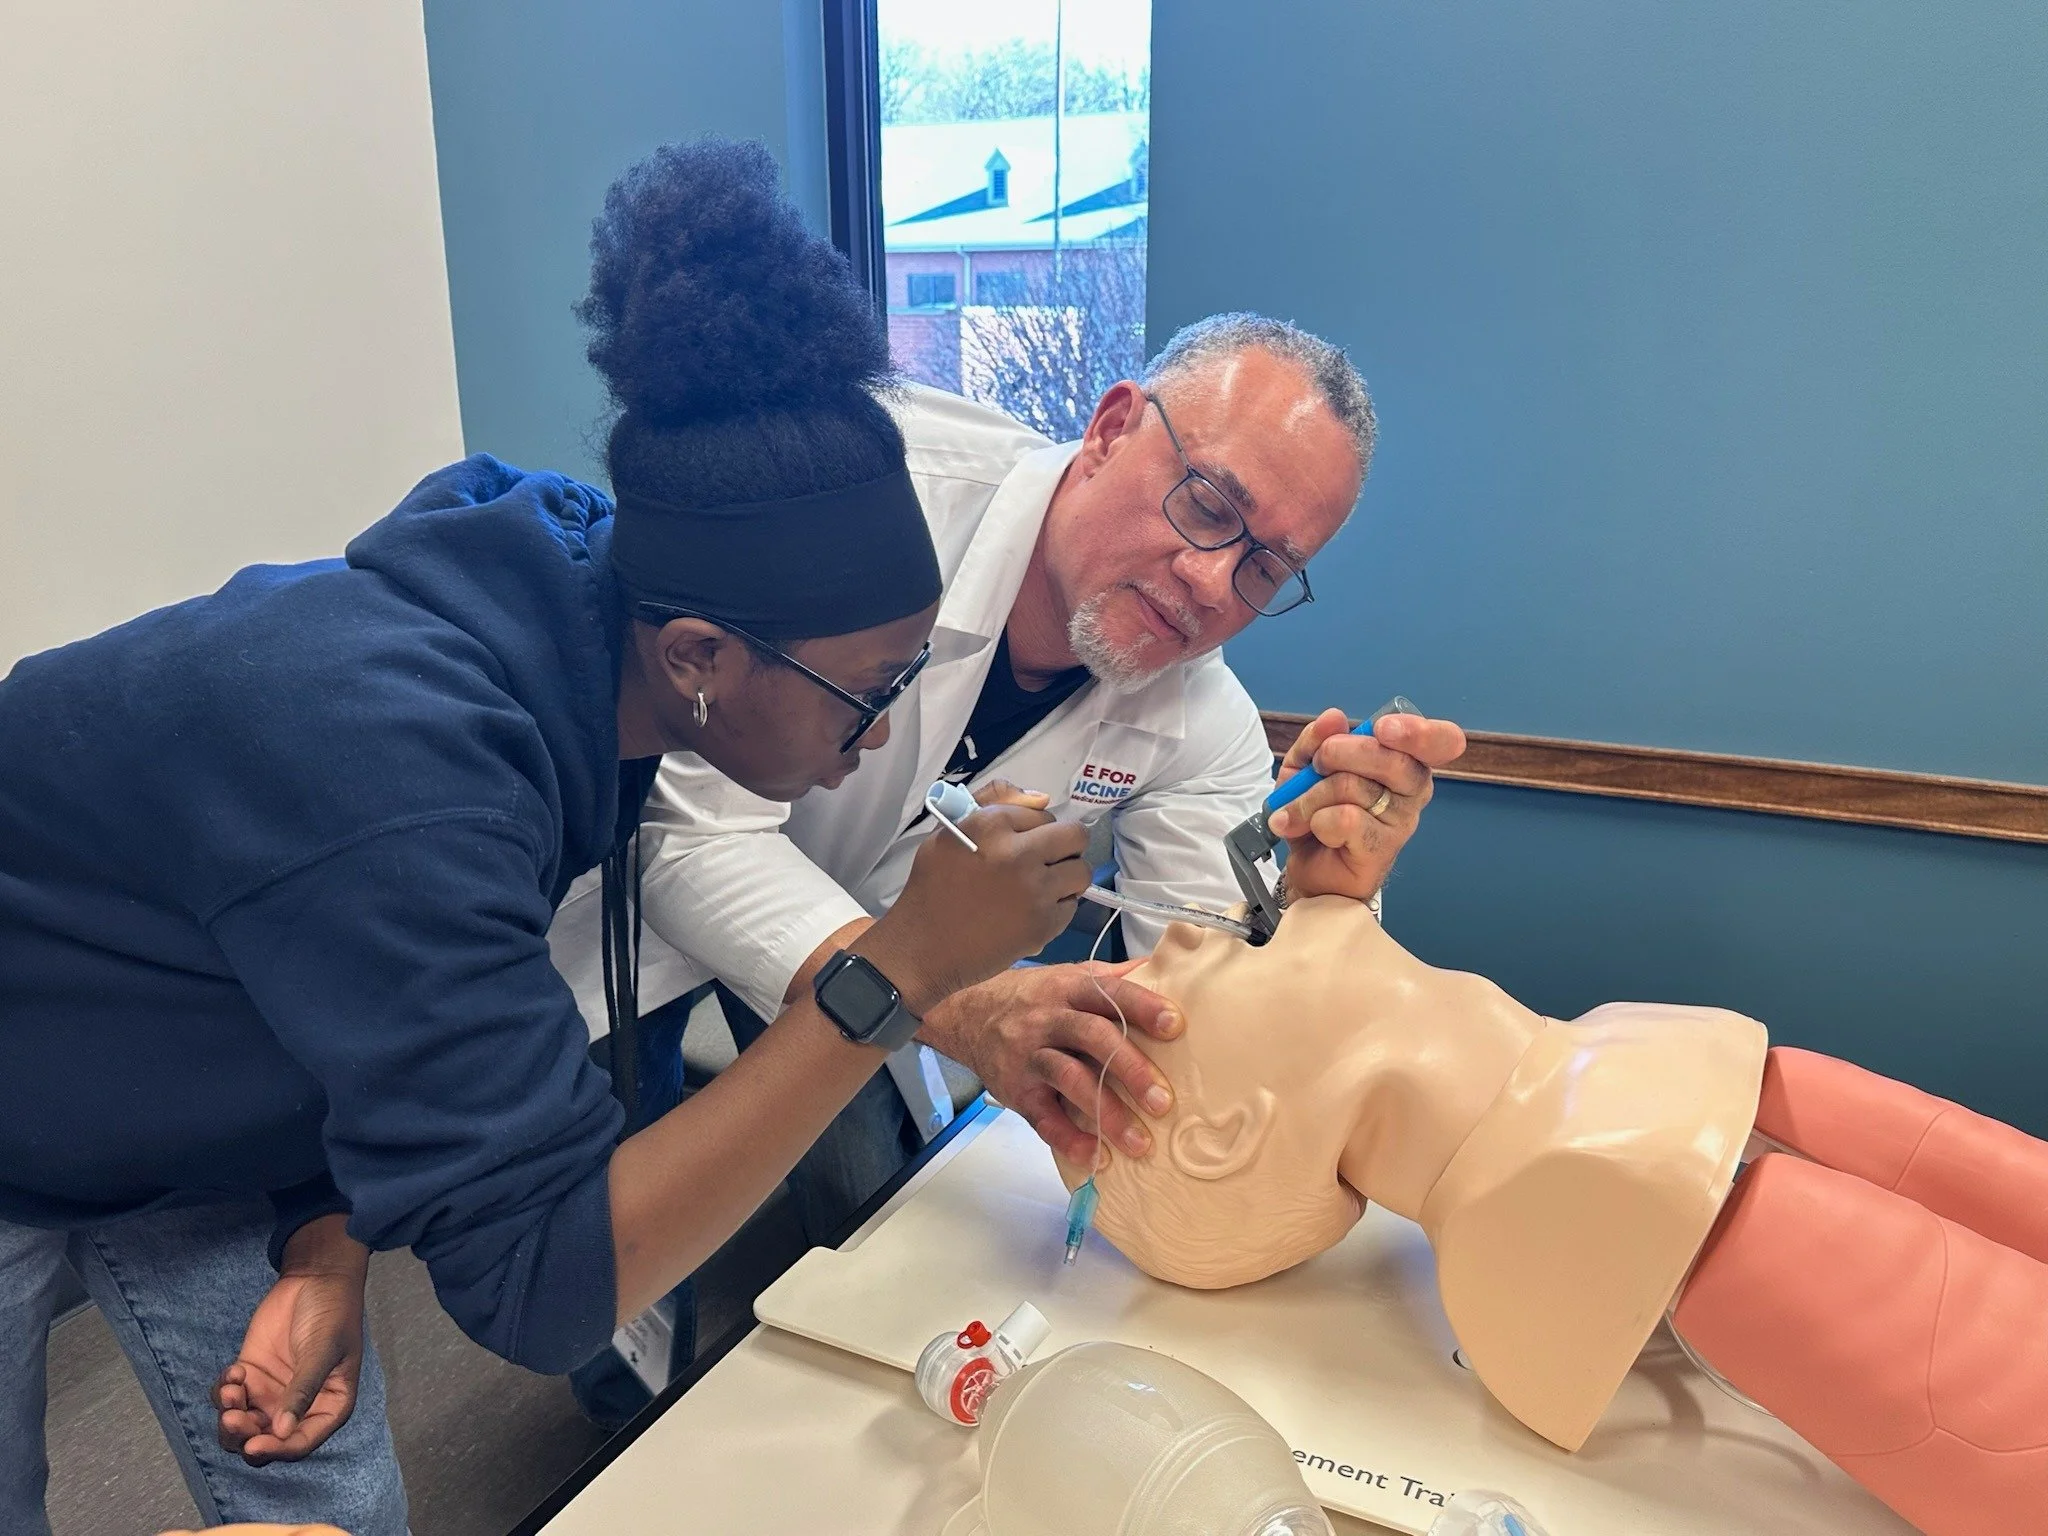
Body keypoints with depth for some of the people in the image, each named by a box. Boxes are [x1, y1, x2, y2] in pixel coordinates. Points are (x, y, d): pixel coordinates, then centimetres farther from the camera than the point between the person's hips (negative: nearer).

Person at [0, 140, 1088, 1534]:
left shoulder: (578, 600, -18)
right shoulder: (394, 764, -42)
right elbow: (540, 1287, -38)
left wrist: (329, 1256, -13)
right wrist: (903, 971, -42)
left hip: (192, 1107, 6)